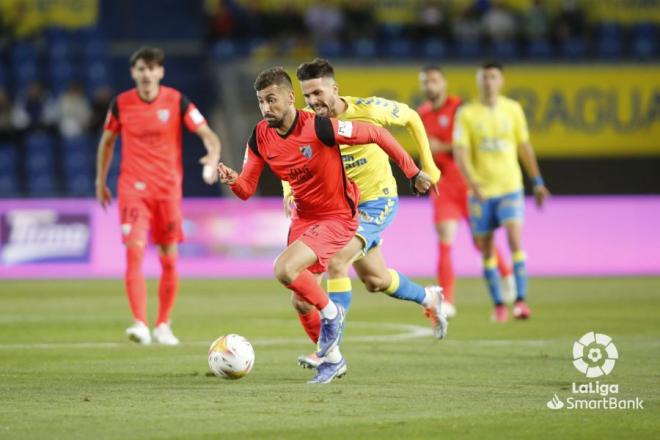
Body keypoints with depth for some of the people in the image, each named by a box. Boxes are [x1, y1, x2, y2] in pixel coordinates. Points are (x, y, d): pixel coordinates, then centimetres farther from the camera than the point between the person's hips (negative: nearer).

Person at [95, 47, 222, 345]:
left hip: (168, 188, 1)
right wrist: (100, 181, 14)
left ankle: (163, 326, 18)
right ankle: (140, 324, -19)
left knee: (169, 260, 4)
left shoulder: (177, 102, -4)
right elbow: (107, 141, 15)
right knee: (134, 253, -16)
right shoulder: (121, 104, 0)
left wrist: (213, 157, -28)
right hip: (133, 189, 0)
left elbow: (207, 134, -7)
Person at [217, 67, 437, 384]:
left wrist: (413, 173, -12)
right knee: (301, 300, 10)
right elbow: (246, 189, -2)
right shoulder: (260, 137, -6)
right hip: (303, 217, 7)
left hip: (337, 218, -7)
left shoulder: (319, 128, -25)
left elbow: (376, 134, -17)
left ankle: (331, 313, 0)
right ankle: (332, 358, 33)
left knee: (284, 269, -26)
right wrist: (231, 180, -26)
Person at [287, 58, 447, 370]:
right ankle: (428, 299, 50)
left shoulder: (368, 110, -20)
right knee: (374, 280, 18)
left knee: (336, 262, -24)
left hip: (377, 201, -5)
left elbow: (411, 118, -3)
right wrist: (289, 190, -33)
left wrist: (427, 165, -1)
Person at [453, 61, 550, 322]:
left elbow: (524, 146, 13)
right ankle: (498, 305, 12)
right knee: (486, 249, 3)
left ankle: (521, 300, -17)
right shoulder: (467, 114, -2)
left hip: (510, 186, 0)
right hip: (480, 190, 0)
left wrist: (537, 182, 13)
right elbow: (460, 151, -8)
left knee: (515, 238, -16)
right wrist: (472, 182, -22)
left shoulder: (513, 109, 5)